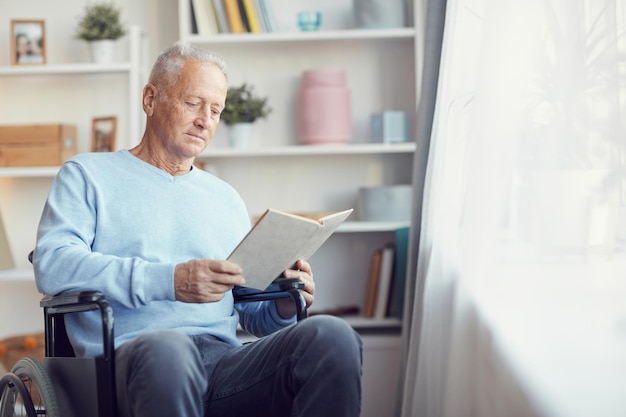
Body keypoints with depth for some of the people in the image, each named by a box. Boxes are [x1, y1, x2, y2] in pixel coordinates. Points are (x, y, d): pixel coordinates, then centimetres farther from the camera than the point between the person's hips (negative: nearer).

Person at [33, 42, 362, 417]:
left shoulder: (226, 198, 30)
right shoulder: (88, 175, 15)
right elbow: (52, 265, -4)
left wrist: (282, 307, 2)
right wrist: (169, 281, -16)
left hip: (227, 363, 4)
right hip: (134, 356, -4)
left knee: (332, 335, -27)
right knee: (165, 349, -42)